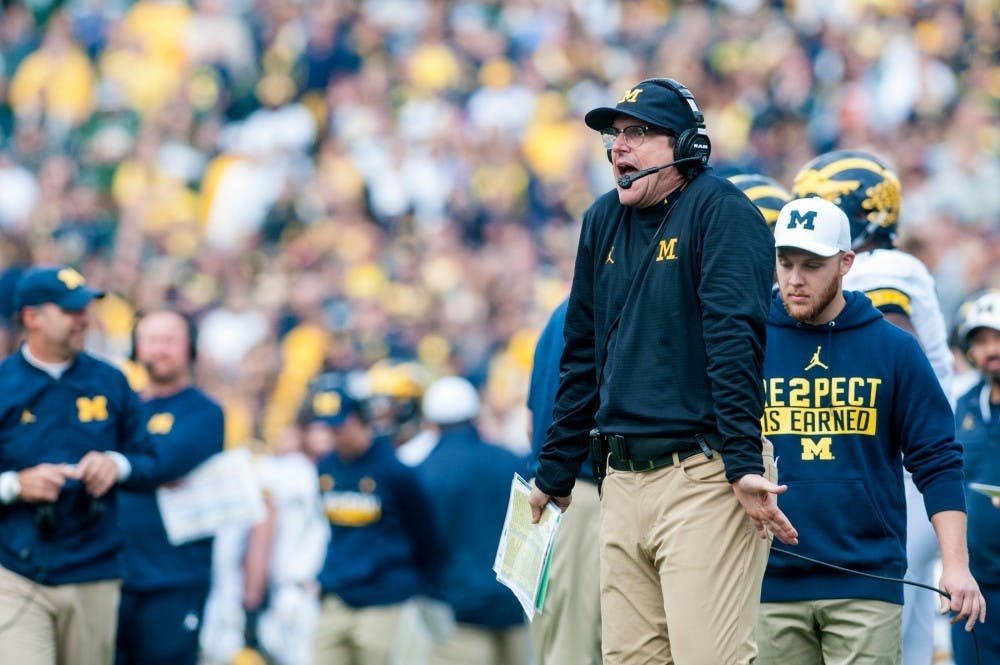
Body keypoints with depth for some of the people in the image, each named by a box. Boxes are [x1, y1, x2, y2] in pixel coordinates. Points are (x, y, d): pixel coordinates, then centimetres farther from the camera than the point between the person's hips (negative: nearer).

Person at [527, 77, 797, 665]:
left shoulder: (719, 210, -6)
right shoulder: (604, 221, 16)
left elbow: (735, 345, -16)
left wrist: (745, 467, -24)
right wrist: (555, 473, 21)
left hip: (704, 478, -7)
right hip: (625, 483, 7)